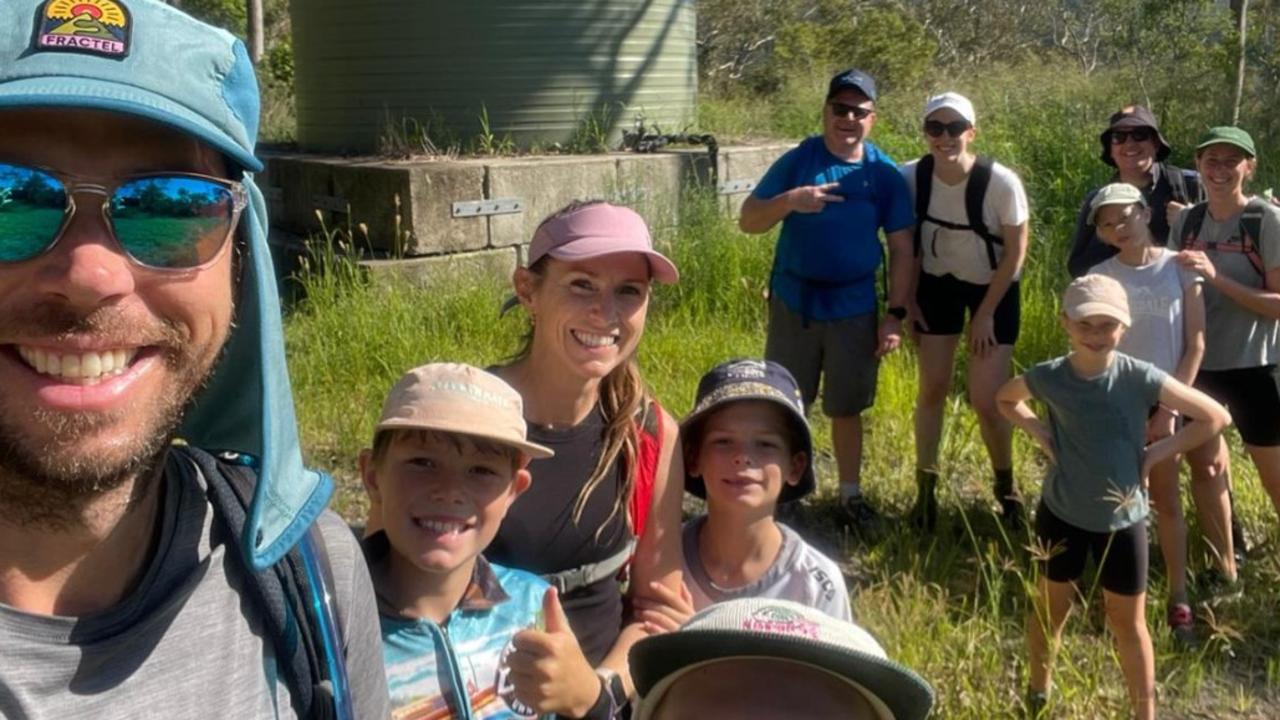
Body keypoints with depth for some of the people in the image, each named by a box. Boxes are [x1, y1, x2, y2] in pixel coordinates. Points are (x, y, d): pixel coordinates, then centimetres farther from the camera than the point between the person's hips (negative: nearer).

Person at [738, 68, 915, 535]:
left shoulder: (885, 174, -1)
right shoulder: (797, 161, -4)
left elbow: (901, 247, 1)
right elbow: (748, 221, -6)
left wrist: (896, 314, -5)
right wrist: (789, 201, -26)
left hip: (854, 308, 1)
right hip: (794, 303, -1)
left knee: (847, 408, 12)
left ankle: (851, 496, 28)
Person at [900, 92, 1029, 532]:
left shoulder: (1001, 183, -27)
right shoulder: (911, 177, -18)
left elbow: (1015, 251, -15)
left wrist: (986, 313, -12)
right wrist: (908, 300, -4)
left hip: (994, 287, -2)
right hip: (938, 284, 3)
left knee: (986, 399, -5)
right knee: (932, 388, 2)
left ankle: (1005, 486, 21)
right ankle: (926, 488, 17)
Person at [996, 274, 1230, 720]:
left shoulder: (1140, 378, -17)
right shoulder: (1048, 378, -13)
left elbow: (1215, 417, -10)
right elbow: (1005, 399, 10)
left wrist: (1157, 452, -12)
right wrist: (1038, 432, -6)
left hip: (1122, 519, -1)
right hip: (1061, 513, 1)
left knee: (1127, 622, 12)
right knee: (1052, 608, 18)